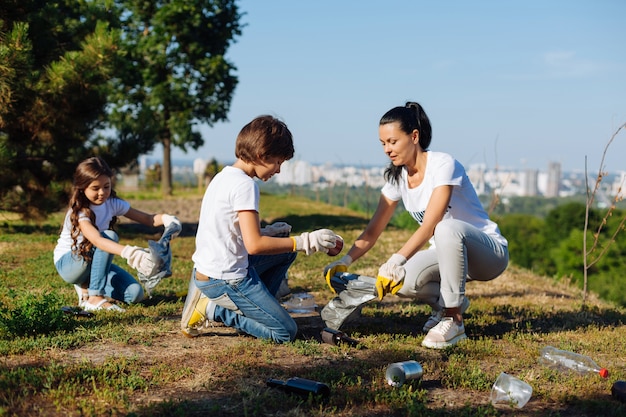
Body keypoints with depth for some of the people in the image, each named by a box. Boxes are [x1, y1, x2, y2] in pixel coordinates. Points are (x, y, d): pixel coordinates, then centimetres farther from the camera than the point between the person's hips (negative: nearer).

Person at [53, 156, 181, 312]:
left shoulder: (113, 204, -8)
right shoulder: (78, 212, -26)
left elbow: (148, 219, -9)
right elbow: (97, 240, -45)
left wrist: (166, 219, -34)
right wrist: (130, 253, -61)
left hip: (93, 262, 6)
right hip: (67, 263, -6)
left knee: (135, 293, -14)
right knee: (110, 236, -32)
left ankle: (88, 285, 9)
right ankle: (95, 298, -28)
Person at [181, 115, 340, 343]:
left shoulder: (224, 176, 11)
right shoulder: (245, 185, -18)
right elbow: (254, 245, -24)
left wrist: (265, 233, 9)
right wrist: (304, 242, -17)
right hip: (225, 279, -10)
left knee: (286, 253, 21)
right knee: (286, 332, -5)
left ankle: (256, 309, 13)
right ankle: (213, 310, -4)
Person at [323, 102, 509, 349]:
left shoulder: (443, 165, -22)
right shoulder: (397, 178, 0)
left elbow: (429, 226, -32)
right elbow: (373, 231, -2)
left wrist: (396, 260, -44)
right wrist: (345, 261, -18)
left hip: (489, 252, -5)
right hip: (446, 252, 6)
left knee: (447, 229, -39)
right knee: (400, 280, -24)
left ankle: (454, 319, -23)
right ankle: (445, 304, 8)